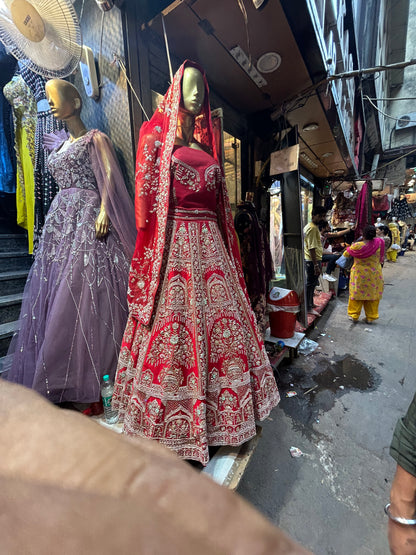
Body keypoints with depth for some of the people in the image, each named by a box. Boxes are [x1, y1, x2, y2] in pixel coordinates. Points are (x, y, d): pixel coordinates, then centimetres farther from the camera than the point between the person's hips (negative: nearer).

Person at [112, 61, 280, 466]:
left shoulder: (206, 140, 24)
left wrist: (225, 242, 11)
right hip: (173, 241, -5)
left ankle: (214, 410, 26)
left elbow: (220, 200, 19)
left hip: (208, 241, 5)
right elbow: (145, 191, 0)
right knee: (173, 316, -3)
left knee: (218, 314, 5)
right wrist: (152, 244, -10)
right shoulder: (156, 133, 10)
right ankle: (171, 426, 20)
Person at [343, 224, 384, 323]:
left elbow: (346, 254, -1)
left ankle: (354, 316, 18)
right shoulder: (379, 243, -10)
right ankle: (370, 317, 22)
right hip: (374, 275, 2)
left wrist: (349, 248, 18)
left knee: (357, 293, 10)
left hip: (359, 275, -2)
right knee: (372, 295, 12)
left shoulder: (357, 246, -17)